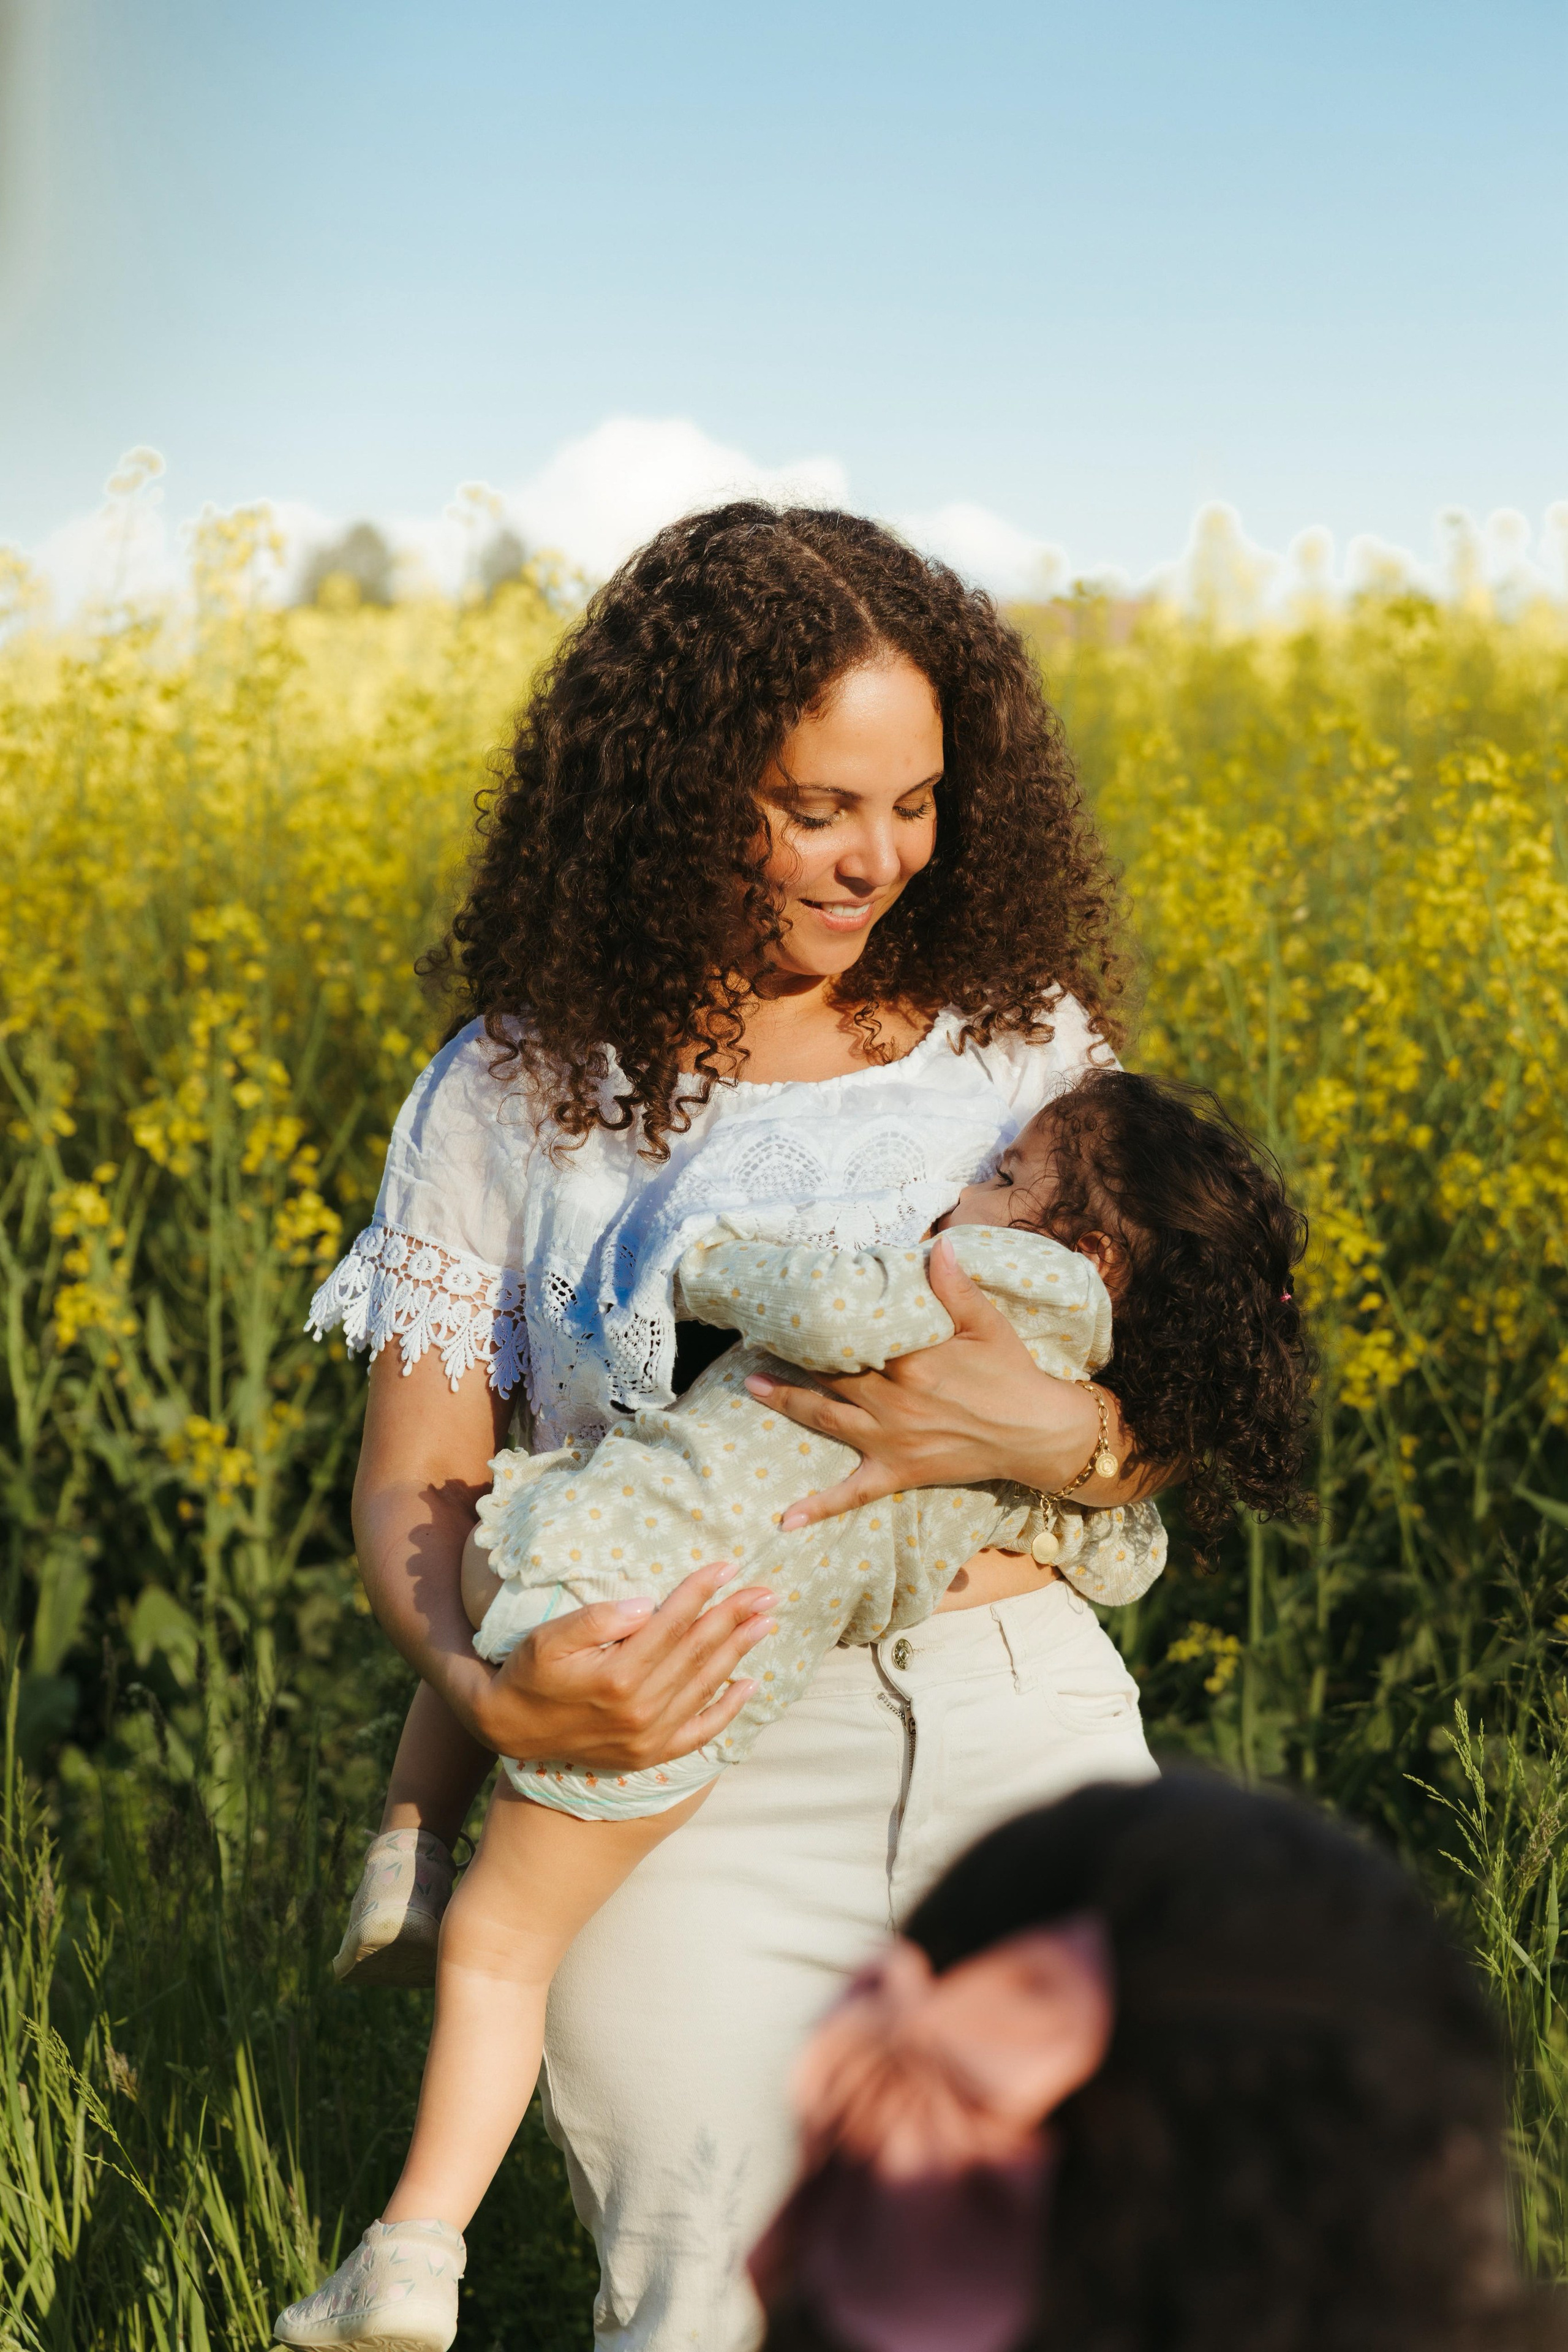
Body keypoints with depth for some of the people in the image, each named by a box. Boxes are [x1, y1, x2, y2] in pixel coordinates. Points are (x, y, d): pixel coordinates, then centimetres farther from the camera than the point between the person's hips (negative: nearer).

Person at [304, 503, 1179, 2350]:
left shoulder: (1025, 1043, 8)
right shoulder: (516, 1096, 3)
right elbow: (411, 1485, 4)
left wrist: (1048, 1436, -15)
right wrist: (487, 1698, -17)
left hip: (1019, 1730, 2)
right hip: (688, 1775, -1)